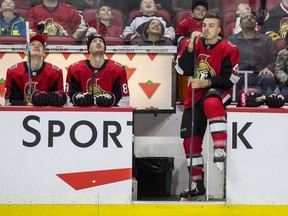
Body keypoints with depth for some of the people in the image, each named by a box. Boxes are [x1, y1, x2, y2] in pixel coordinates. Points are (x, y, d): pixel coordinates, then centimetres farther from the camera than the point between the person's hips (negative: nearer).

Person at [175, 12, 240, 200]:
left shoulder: (229, 50, -8)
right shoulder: (195, 44, 5)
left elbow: (230, 79, -12)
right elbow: (183, 70, -6)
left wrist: (207, 82, -23)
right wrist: (191, 46, -16)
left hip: (218, 92, -5)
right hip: (195, 96, 5)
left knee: (211, 103, -42)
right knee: (191, 139, 3)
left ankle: (221, 150, -43)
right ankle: (197, 184, 16)